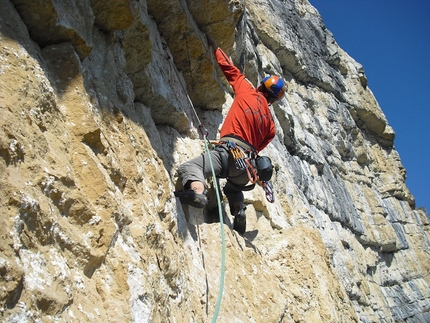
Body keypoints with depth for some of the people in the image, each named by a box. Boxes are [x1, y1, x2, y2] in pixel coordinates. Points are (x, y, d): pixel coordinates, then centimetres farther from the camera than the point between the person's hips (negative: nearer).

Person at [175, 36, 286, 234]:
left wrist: (214, 47, 27)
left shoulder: (248, 92, 8)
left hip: (230, 152, -7)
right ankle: (240, 230, 33)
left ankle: (197, 192, -51)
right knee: (234, 189, 37)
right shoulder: (270, 121, 21)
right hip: (249, 164, 7)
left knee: (188, 167, -20)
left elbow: (230, 69, 14)